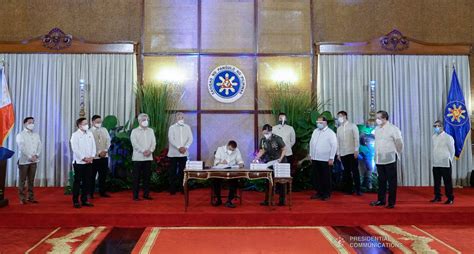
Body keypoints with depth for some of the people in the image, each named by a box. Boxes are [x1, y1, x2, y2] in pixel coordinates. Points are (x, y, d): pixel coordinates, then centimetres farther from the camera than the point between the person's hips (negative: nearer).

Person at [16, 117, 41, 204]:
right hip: (24, 160, -4)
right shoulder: (20, 135, -2)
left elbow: (39, 146, 6)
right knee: (22, 180, 0)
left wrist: (36, 155, -10)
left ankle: (31, 197, 12)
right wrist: (29, 157, -17)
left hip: (34, 161, 4)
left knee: (31, 180, 7)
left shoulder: (36, 135, 13)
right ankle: (22, 198, 4)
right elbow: (22, 148, -12)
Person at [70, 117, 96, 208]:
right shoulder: (75, 135, -6)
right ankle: (76, 201, 8)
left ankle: (84, 200, 16)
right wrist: (84, 158, -14)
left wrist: (92, 156, -4)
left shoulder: (90, 134, 11)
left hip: (89, 162, 5)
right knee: (77, 182, 1)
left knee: (87, 182, 8)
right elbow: (75, 149, -13)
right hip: (79, 162, -5)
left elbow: (93, 146, 10)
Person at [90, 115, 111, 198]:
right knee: (92, 176, 2)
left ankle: (102, 192, 20)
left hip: (104, 156, 5)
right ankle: (91, 193, 11)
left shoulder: (104, 130, 10)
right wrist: (99, 153, -14)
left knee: (103, 175, 10)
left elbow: (108, 141, 7)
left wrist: (105, 150, -8)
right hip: (94, 157, -5)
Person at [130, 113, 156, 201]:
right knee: (137, 177, -2)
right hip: (138, 157, -4)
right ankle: (135, 195, 4)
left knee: (147, 176, 7)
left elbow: (154, 142, 7)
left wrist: (150, 150, -11)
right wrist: (143, 151, -18)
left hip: (148, 157, 4)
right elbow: (134, 143, -10)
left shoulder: (151, 130, 13)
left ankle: (146, 194, 15)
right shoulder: (135, 131, 0)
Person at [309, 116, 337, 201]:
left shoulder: (330, 133, -6)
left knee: (326, 178, 4)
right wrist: (311, 155, 13)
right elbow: (311, 143, 16)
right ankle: (319, 192, 23)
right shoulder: (315, 131, 11)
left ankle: (326, 194, 17)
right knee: (316, 177, 9)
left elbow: (334, 146, -9)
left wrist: (331, 158, -12)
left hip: (325, 160, -5)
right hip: (315, 159, 6)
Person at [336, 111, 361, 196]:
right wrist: (338, 153, 9)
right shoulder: (339, 128, 13)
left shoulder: (352, 126, 1)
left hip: (352, 152, -4)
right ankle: (349, 189, 11)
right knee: (347, 172, 6)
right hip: (343, 153, 4)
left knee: (355, 171, -3)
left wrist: (356, 150, -12)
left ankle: (357, 190, 1)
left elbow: (356, 138, -4)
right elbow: (338, 141, 12)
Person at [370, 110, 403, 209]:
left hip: (390, 159, -6)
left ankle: (391, 202, 10)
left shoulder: (393, 129, -11)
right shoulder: (377, 129, 8)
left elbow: (399, 143, -7)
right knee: (381, 181, 14)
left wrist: (395, 154, 2)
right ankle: (381, 200, 25)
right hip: (379, 159, 6)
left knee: (392, 181, 3)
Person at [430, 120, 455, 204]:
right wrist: (433, 160, 10)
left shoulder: (448, 137, -8)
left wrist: (448, 161, 0)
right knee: (436, 182, 11)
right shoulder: (433, 137, 8)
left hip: (445, 164, -5)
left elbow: (452, 151, -3)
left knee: (447, 182, 0)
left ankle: (450, 198, 9)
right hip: (435, 164, 5)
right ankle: (437, 197, 21)